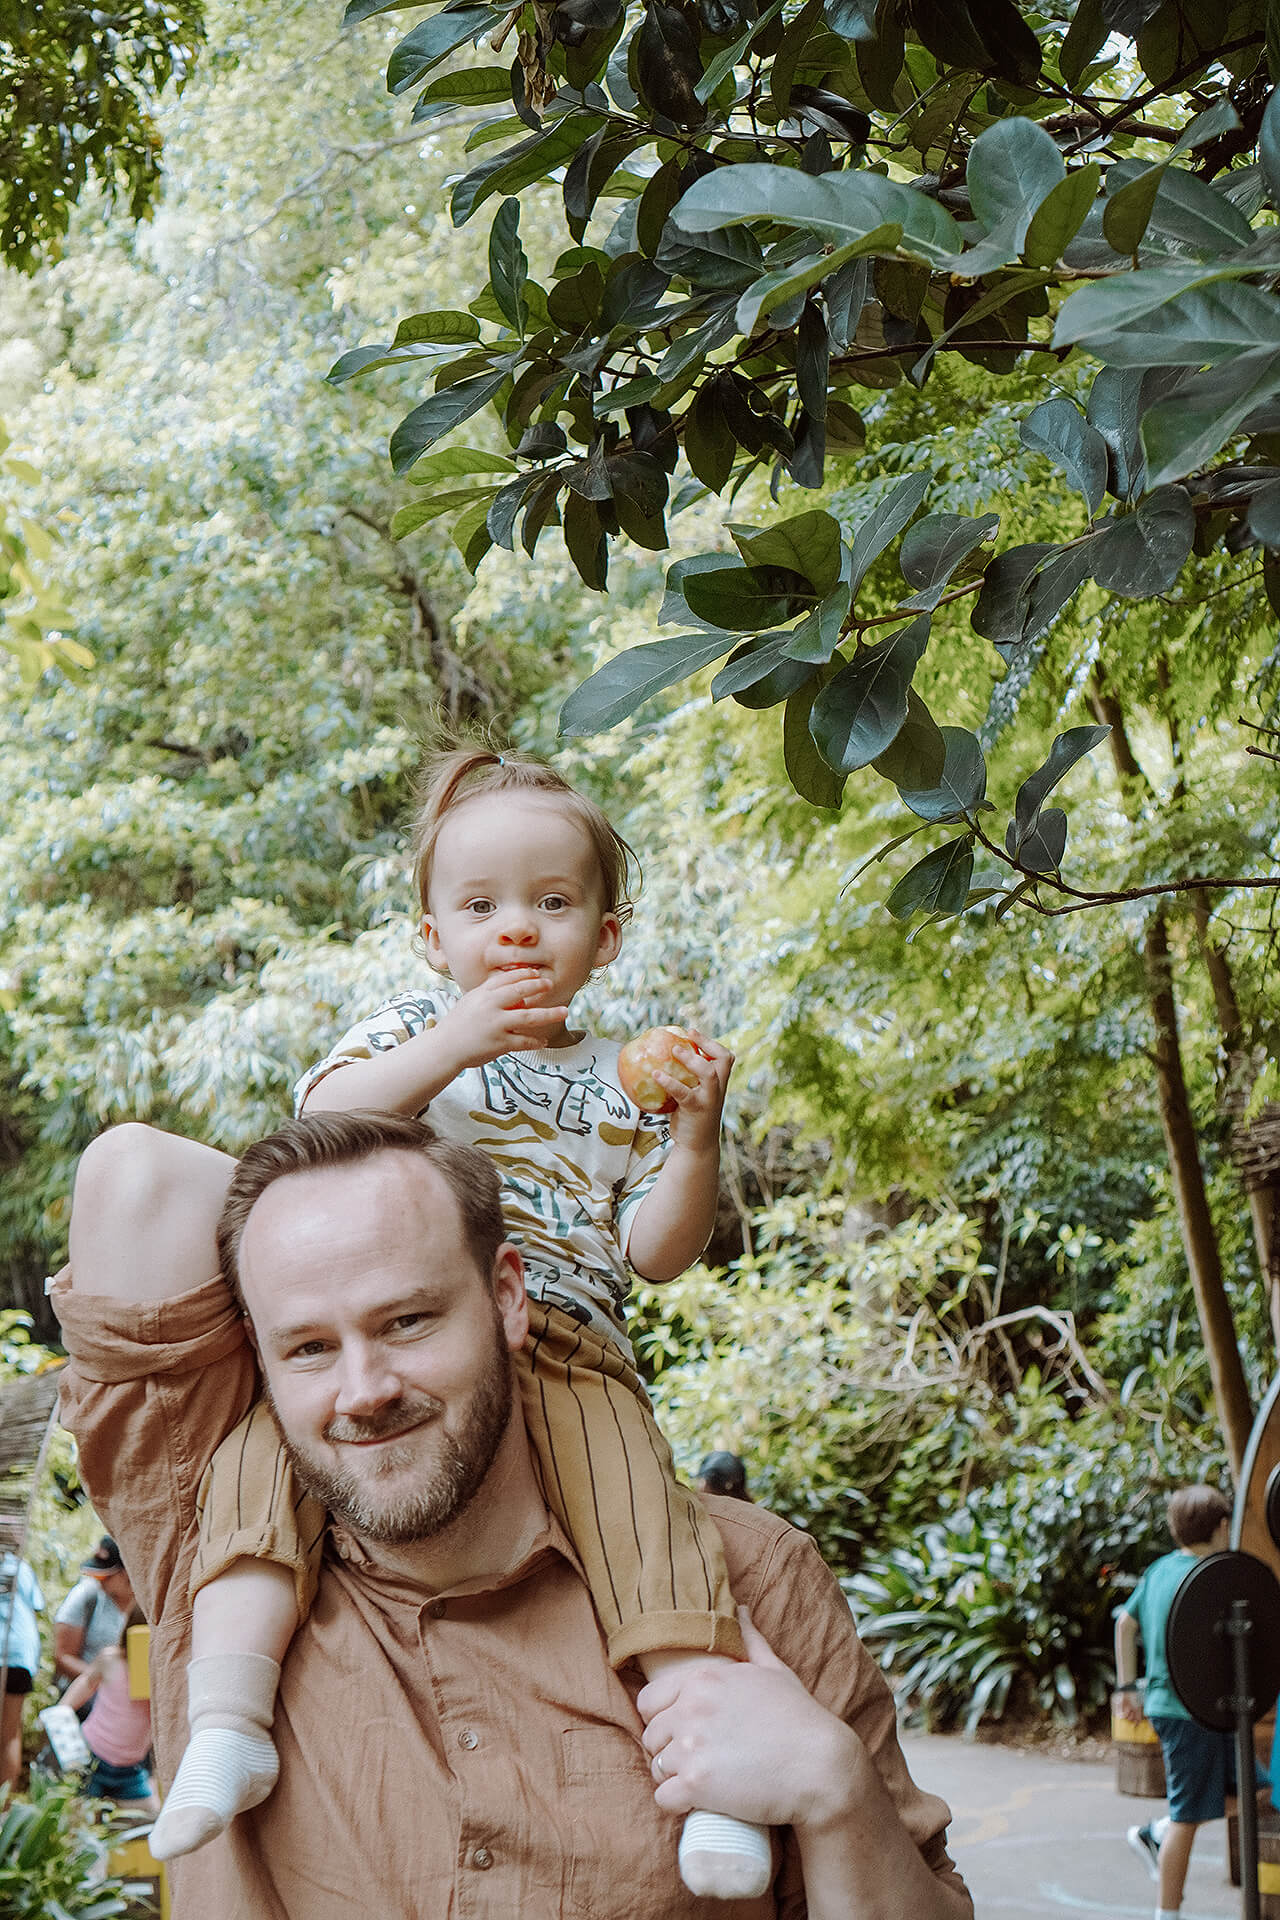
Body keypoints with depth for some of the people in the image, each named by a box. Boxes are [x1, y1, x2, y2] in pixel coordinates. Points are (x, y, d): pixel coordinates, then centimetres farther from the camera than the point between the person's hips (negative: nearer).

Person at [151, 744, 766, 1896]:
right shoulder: (415, 1029, 16)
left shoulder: (618, 1080, 19)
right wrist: (454, 1045, -16)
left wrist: (696, 1139, -5)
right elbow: (320, 1121, -5)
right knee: (270, 1445, -27)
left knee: (639, 1498, -26)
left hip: (568, 1349, 1)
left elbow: (658, 1254, 11)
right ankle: (228, 1718, -33)